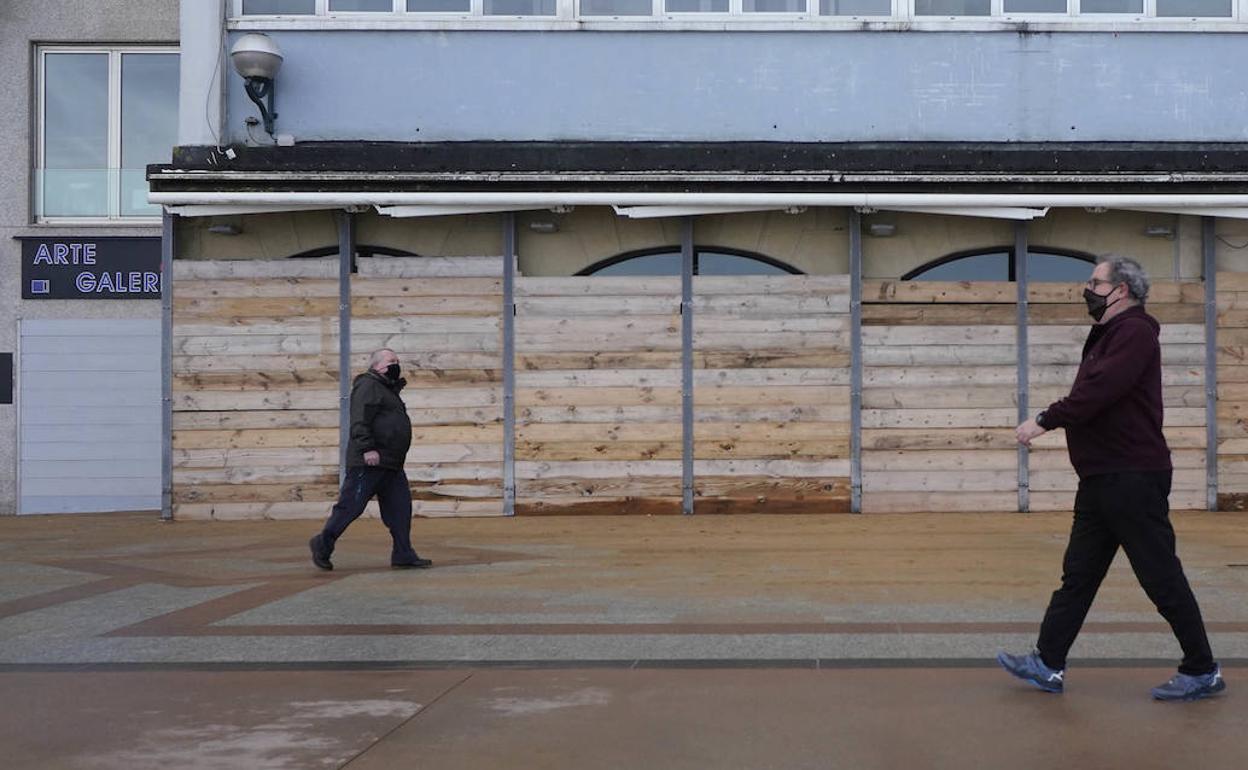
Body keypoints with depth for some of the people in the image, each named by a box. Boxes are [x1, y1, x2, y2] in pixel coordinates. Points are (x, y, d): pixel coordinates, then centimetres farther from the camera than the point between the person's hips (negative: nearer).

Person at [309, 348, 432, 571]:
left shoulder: (388, 390, 24)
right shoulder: (368, 386, -8)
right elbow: (359, 420, -20)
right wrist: (367, 448, -27)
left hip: (391, 465, 10)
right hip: (369, 462, -10)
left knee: (400, 508, 5)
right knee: (351, 505, -6)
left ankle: (403, 555, 7)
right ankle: (323, 544, 5)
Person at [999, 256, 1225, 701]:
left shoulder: (1134, 332, -14)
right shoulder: (1108, 335, 18)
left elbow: (1099, 390, -25)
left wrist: (1045, 421, -20)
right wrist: (1050, 421, 4)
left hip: (1133, 479, -10)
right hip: (1102, 480, 10)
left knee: (1162, 578, -2)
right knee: (1078, 574, 11)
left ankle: (1202, 673, 10)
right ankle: (1049, 665, 16)